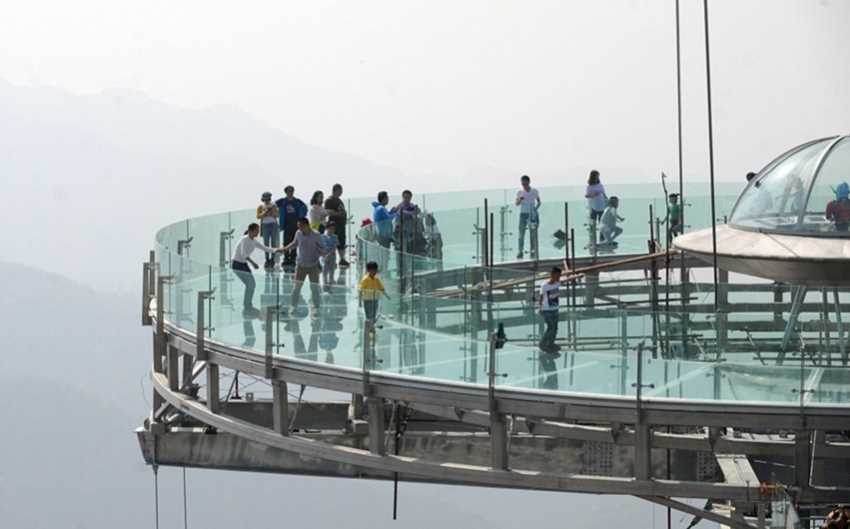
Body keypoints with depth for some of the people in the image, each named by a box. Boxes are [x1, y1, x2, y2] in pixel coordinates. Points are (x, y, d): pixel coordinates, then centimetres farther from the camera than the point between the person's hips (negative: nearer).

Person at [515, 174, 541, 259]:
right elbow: (516, 203, -5)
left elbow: (539, 202, 13)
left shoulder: (534, 191, 3)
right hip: (523, 214, 0)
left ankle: (533, 251, 3)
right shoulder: (520, 192, 2)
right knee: (521, 233, -7)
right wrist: (520, 200, -26)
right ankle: (520, 251, -9)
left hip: (532, 214, 0)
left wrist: (536, 208, -4)